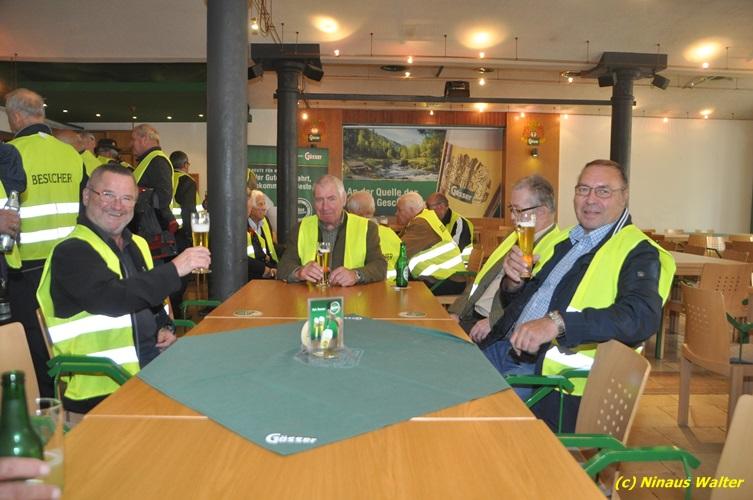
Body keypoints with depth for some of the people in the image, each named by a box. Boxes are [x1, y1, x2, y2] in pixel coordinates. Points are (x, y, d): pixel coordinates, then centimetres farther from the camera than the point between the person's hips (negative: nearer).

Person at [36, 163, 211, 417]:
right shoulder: (72, 252, -10)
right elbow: (112, 298, -26)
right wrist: (174, 269, -24)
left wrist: (165, 327, 6)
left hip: (152, 358, 8)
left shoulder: (136, 244, 16)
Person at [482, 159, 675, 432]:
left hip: (554, 368, -6)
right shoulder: (562, 240, 19)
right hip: (504, 348, 7)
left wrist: (557, 322, -34)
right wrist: (513, 281, 0)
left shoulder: (639, 253, -3)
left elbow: (643, 316, -23)